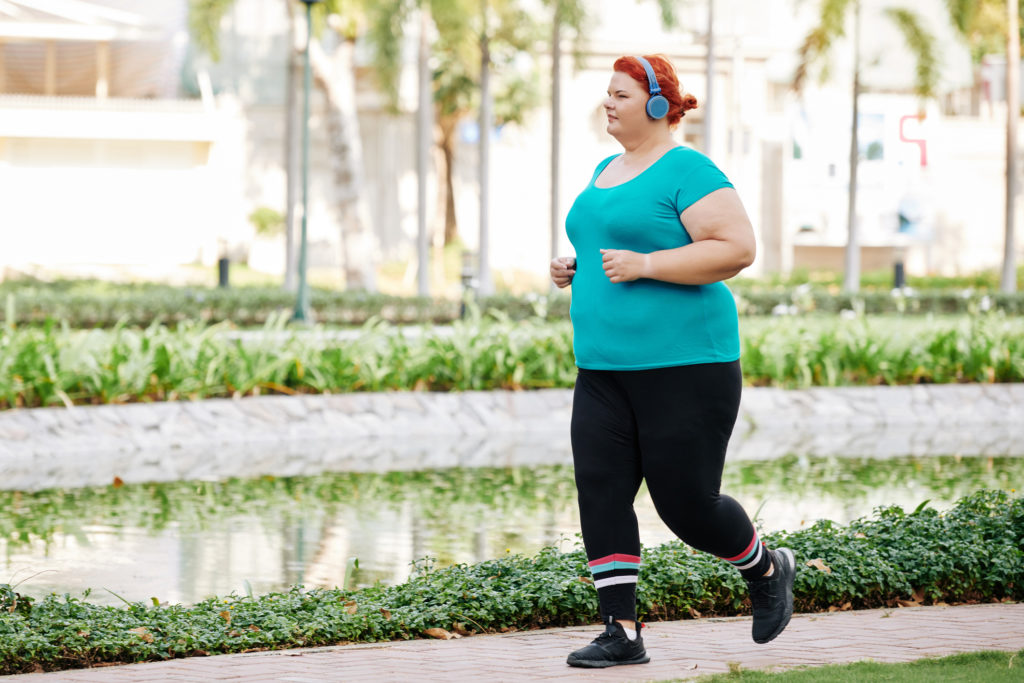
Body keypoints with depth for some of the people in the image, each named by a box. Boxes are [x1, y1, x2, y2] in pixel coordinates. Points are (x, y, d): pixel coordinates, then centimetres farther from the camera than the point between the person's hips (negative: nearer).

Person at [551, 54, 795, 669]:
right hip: (607, 367, 8)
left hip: (685, 365, -8)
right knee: (601, 494, -4)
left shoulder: (688, 171, -10)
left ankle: (767, 570, 26)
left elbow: (737, 249, -19)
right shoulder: (607, 173, 16)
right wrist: (575, 269, 9)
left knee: (687, 502, -3)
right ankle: (622, 634, -1)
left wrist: (644, 265, -22)